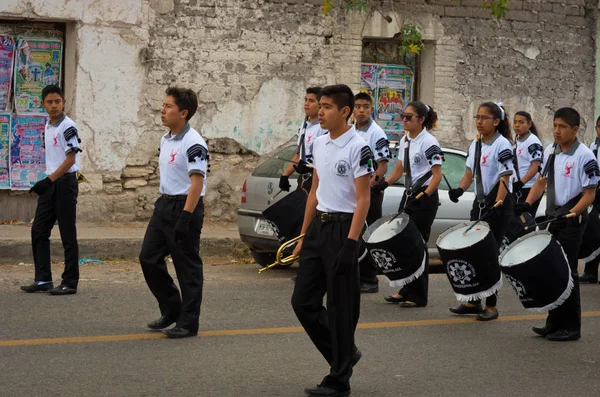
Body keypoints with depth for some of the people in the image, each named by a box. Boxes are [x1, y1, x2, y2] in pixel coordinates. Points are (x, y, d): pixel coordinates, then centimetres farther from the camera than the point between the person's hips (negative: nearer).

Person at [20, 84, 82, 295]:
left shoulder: (68, 126, -12)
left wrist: (49, 180, -22)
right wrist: (46, 183, 15)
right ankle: (43, 279, 12)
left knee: (68, 234, -3)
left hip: (65, 183, -8)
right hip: (50, 184, 8)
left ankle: (70, 282, 3)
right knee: (38, 231, 7)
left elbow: (70, 159, -17)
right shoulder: (48, 126, 12)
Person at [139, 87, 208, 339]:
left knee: (187, 266, -2)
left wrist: (185, 218, -26)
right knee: (148, 258, 9)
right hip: (164, 204, 9)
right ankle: (170, 309, 22)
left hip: (185, 206, -9)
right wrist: (163, 204, 20)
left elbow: (197, 183, -22)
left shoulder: (193, 143, -17)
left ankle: (188, 323, 6)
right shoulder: (165, 140, 12)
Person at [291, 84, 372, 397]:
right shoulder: (319, 145, 10)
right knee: (303, 301, 8)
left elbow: (363, 200, -14)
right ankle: (344, 353, 25)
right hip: (318, 226, 8)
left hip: (342, 227, -8)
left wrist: (350, 244, -20)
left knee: (341, 306, 0)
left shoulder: (357, 148, -13)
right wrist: (304, 235, 16)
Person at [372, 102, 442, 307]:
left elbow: (437, 175, -17)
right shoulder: (405, 141, 10)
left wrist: (424, 196, -26)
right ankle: (406, 290, 18)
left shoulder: (429, 142, -13)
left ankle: (418, 296, 3)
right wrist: (384, 183, 4)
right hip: (408, 196, 8)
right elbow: (399, 169, 18)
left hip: (425, 198, -8)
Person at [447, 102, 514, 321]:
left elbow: (504, 180, -18)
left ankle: (491, 305, 4)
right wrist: (459, 190, -5)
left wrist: (497, 206, -28)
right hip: (480, 203, 7)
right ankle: (473, 301, 15)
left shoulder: (502, 145, -13)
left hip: (498, 205, -7)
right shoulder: (475, 144, 9)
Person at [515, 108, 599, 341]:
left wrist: (571, 213, -25)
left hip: (572, 219, -7)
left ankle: (571, 327, 4)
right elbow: (542, 182, 16)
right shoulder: (550, 152, 7)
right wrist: (528, 203, 0)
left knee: (567, 271, -4)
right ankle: (554, 322, 18)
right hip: (552, 217, 7)